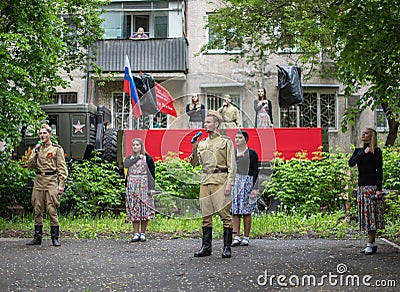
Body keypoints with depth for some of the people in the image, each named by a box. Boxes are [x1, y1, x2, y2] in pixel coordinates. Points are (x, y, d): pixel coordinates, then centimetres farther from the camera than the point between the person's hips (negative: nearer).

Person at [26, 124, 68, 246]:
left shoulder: (57, 149, 2)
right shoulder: (37, 148, 16)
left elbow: (62, 168, -1)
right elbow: (30, 165, 8)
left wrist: (61, 184, -9)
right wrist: (35, 152, -4)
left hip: (51, 180, -4)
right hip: (38, 180, 4)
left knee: (52, 209, -7)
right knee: (37, 210, 5)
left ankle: (55, 238, 0)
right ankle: (37, 237, 11)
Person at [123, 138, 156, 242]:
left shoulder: (147, 158, 2)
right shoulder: (129, 158, 13)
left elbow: (152, 173, -1)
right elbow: (125, 164, -10)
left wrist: (152, 187, -10)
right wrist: (138, 158, -9)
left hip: (144, 186, -3)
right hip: (132, 187, 3)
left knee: (144, 208, -3)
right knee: (133, 209, 0)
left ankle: (143, 233, 4)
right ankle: (136, 234, 3)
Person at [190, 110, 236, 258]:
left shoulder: (226, 142, 1)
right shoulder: (202, 143, 16)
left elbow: (232, 165, -4)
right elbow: (194, 163, 17)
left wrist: (229, 184, -14)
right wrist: (194, 150, -1)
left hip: (220, 181, -5)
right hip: (205, 181, 5)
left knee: (225, 215, -4)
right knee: (206, 215, 6)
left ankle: (227, 248, 0)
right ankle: (206, 247, 12)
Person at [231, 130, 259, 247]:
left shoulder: (251, 153, 0)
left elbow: (255, 172, -4)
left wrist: (255, 188, -10)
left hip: (247, 182, -4)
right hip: (234, 183, 4)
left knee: (246, 211, -2)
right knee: (235, 211, 1)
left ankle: (246, 237, 4)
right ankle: (237, 237, 4)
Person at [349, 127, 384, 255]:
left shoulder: (376, 151, -2)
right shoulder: (358, 151, 16)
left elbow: (379, 171, -7)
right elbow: (351, 163, -2)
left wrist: (379, 189, -14)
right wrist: (364, 153, -7)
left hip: (372, 186, -6)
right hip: (361, 186, 6)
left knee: (372, 214, -7)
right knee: (365, 214, 7)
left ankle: (370, 244, -7)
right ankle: (372, 243, 13)